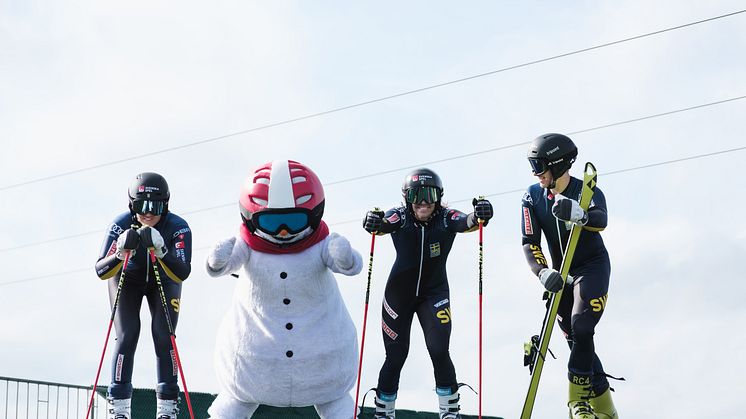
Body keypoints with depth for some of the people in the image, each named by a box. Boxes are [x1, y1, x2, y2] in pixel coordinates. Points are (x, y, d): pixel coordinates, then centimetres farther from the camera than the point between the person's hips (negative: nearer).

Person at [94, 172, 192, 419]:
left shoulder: (179, 228, -33)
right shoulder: (121, 225, -32)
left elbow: (182, 274, -42)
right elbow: (101, 272, -35)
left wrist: (160, 249, -57)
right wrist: (121, 252, -54)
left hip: (164, 280, 0)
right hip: (126, 280, 0)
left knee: (164, 336, -11)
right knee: (127, 336, -11)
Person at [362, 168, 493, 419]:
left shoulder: (446, 218, -15)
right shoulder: (399, 218, -15)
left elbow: (465, 223, -34)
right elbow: (381, 226, -34)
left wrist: (479, 216, -57)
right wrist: (372, 223, -57)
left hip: (434, 293, 0)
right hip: (399, 293, 0)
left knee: (439, 351, -13)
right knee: (396, 356, 6)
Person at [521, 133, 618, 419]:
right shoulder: (533, 197, -7)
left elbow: (600, 220, -40)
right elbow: (530, 242, -11)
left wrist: (581, 215, -64)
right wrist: (543, 272, -30)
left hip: (593, 266, -4)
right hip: (561, 274, 5)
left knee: (581, 328, -23)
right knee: (576, 340, 5)